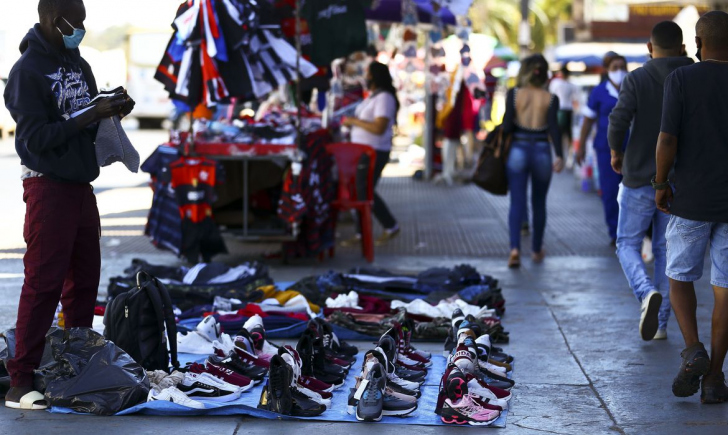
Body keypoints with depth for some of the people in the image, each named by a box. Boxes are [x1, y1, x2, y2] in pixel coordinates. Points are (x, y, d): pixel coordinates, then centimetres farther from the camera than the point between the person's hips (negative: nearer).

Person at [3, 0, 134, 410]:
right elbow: (37, 138, -16)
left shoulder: (79, 64, 13)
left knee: (85, 280, 10)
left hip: (81, 185, 8)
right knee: (43, 283, -9)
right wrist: (91, 115, -20)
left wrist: (112, 110, -3)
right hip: (48, 187, -8)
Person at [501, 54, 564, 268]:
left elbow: (507, 126, -8)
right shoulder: (550, 99, -1)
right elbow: (553, 128, -11)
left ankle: (515, 247, -22)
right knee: (539, 203, 16)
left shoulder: (514, 94, -2)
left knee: (517, 202, -2)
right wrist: (560, 156, -14)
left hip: (518, 150, -1)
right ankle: (537, 250, 25)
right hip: (542, 152, 1)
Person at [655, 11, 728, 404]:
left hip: (691, 199, -2)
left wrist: (661, 184, 0)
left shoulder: (680, 80, -8)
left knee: (680, 276, 16)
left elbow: (667, 139, -14)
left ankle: (693, 350, -6)